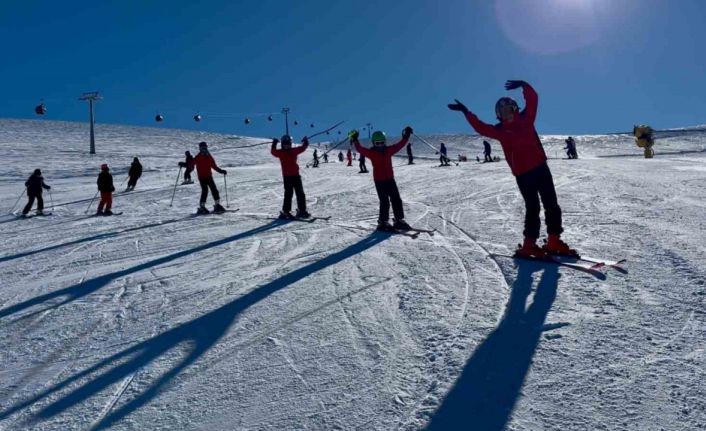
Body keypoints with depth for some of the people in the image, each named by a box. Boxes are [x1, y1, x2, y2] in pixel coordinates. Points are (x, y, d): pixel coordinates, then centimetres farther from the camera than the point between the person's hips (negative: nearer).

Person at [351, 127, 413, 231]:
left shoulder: (388, 150, 7)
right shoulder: (371, 153, -5)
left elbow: (399, 145, 13)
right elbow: (360, 149, -14)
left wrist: (406, 136, 10)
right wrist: (355, 140, -24)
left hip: (390, 179, 5)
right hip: (379, 180, -5)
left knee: (396, 200, 6)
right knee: (384, 202, -6)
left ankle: (399, 220, 17)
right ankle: (383, 222, 6)